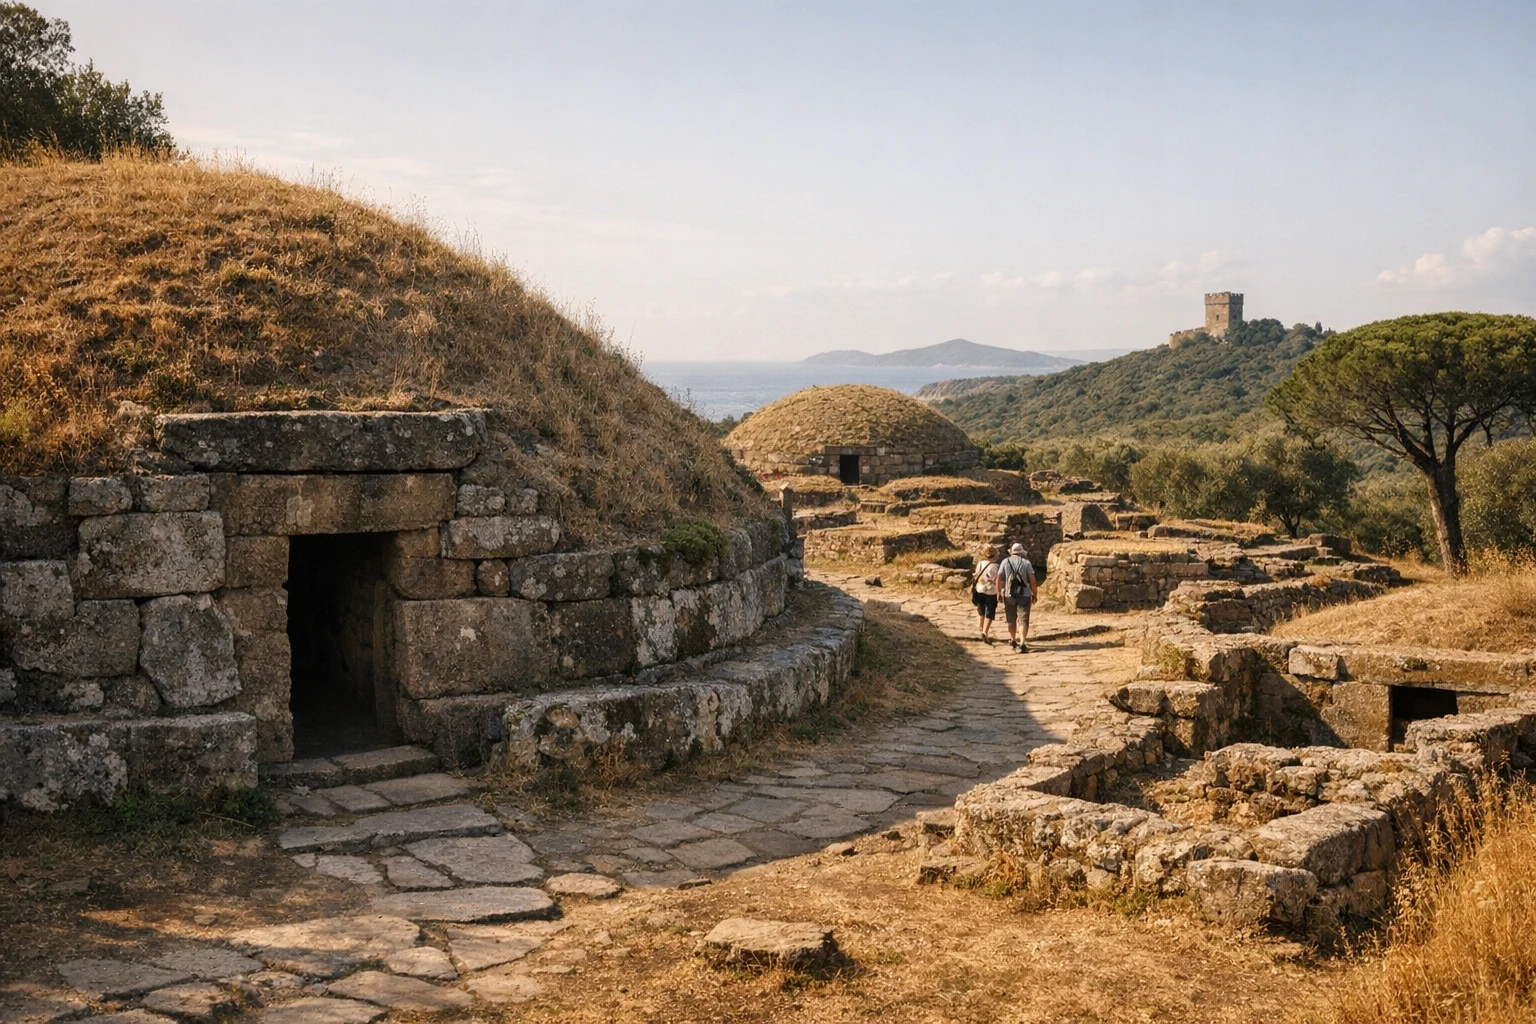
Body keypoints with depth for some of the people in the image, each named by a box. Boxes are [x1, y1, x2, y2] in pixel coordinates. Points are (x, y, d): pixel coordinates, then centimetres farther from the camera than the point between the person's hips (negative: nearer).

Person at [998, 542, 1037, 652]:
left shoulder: (1005, 562, 3)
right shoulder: (1026, 562, 1)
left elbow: (999, 579, -4)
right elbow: (1032, 579, -7)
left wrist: (999, 593, 4)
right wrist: (1034, 594, 1)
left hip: (1009, 595, 1)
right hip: (1024, 595, -1)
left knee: (1011, 620, 17)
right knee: (1023, 620, -4)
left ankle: (1013, 640, 33)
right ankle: (1022, 643, -20)